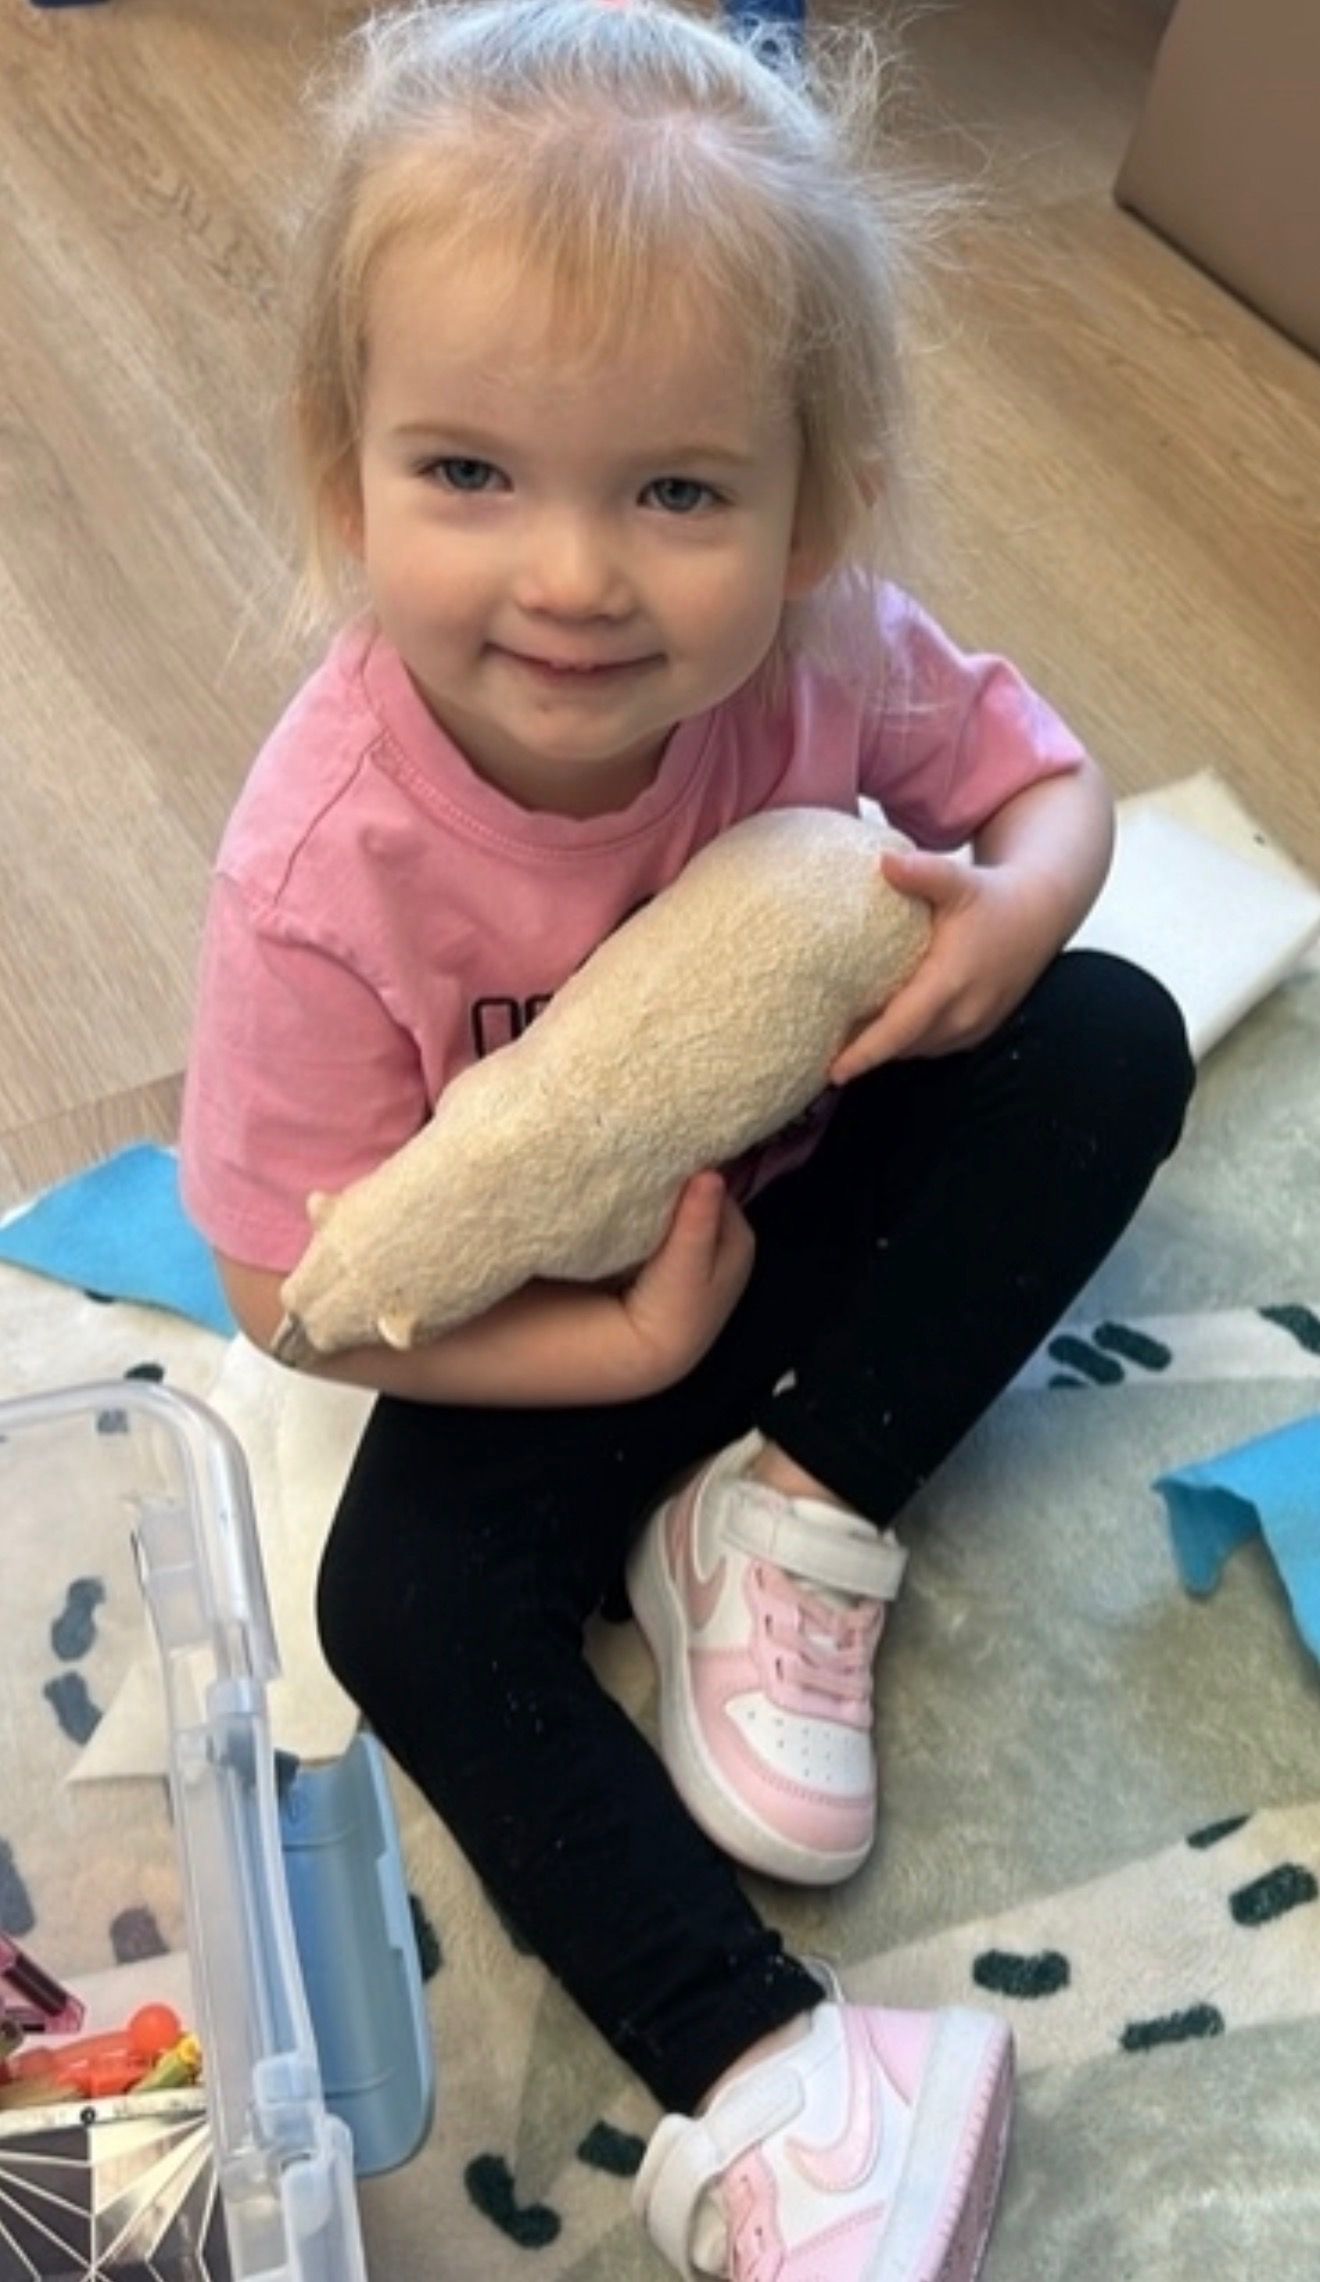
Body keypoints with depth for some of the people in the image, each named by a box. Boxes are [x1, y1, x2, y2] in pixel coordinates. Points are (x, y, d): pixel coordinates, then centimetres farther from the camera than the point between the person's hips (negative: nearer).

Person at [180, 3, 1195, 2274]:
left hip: (818, 1175, 3)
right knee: (407, 1603, -23)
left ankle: (795, 1523, -14)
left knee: (1111, 1040, -17)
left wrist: (1013, 904, -27)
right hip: (564, 1300, -3)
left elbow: (1043, 773, -3)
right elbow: (303, 1297, -21)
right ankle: (754, 2082, -18)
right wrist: (634, 1341, -27)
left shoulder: (825, 649, -23)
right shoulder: (326, 877, -31)